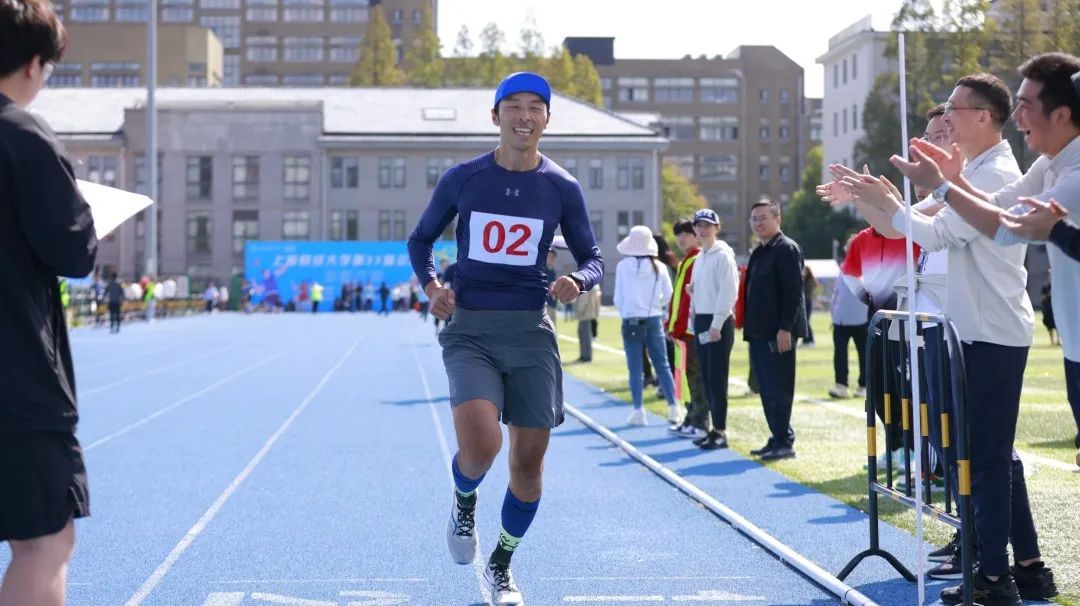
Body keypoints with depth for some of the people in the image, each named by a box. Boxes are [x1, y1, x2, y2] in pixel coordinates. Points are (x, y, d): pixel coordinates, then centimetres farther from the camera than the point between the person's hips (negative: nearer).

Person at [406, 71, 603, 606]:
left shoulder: (562, 188, 2)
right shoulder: (462, 179, 0)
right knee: (480, 445, -24)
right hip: (470, 330, -2)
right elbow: (420, 240, 14)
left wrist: (577, 281, -14)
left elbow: (593, 259, 9)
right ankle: (463, 501, 13)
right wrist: (431, 286, -5)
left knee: (528, 462, 4)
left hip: (530, 332, 2)